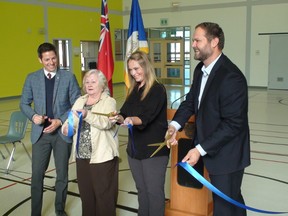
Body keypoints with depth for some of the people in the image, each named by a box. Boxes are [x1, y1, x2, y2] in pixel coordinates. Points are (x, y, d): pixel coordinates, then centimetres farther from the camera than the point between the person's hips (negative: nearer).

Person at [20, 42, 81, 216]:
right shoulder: (32, 78, 2)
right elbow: (24, 103, 7)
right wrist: (33, 115, -13)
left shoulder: (69, 77, -3)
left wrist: (60, 121, -15)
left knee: (62, 175, 12)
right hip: (40, 133, 1)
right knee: (37, 175, 2)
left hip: (63, 132, 0)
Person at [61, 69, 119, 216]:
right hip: (82, 155, 6)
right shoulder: (79, 101, 14)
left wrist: (87, 115, -36)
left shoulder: (109, 101, -6)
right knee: (85, 193, 16)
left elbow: (107, 122, -23)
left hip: (102, 156, -5)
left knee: (104, 194, 3)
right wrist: (66, 128, -14)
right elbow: (71, 121, 8)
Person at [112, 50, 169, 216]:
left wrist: (132, 120, -42)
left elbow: (147, 116, -23)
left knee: (154, 190, 2)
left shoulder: (158, 90, -12)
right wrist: (120, 118, -17)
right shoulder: (134, 90, 10)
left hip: (154, 149, -7)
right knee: (141, 189, 17)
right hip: (135, 148, 7)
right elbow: (125, 113, 5)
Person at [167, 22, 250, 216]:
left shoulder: (231, 77, -24)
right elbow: (191, 100, 10)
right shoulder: (200, 69, 3)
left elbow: (233, 124, -25)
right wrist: (175, 125, -8)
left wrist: (200, 149, -25)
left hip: (226, 155, -8)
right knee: (232, 200, 25)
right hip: (212, 150, 8)